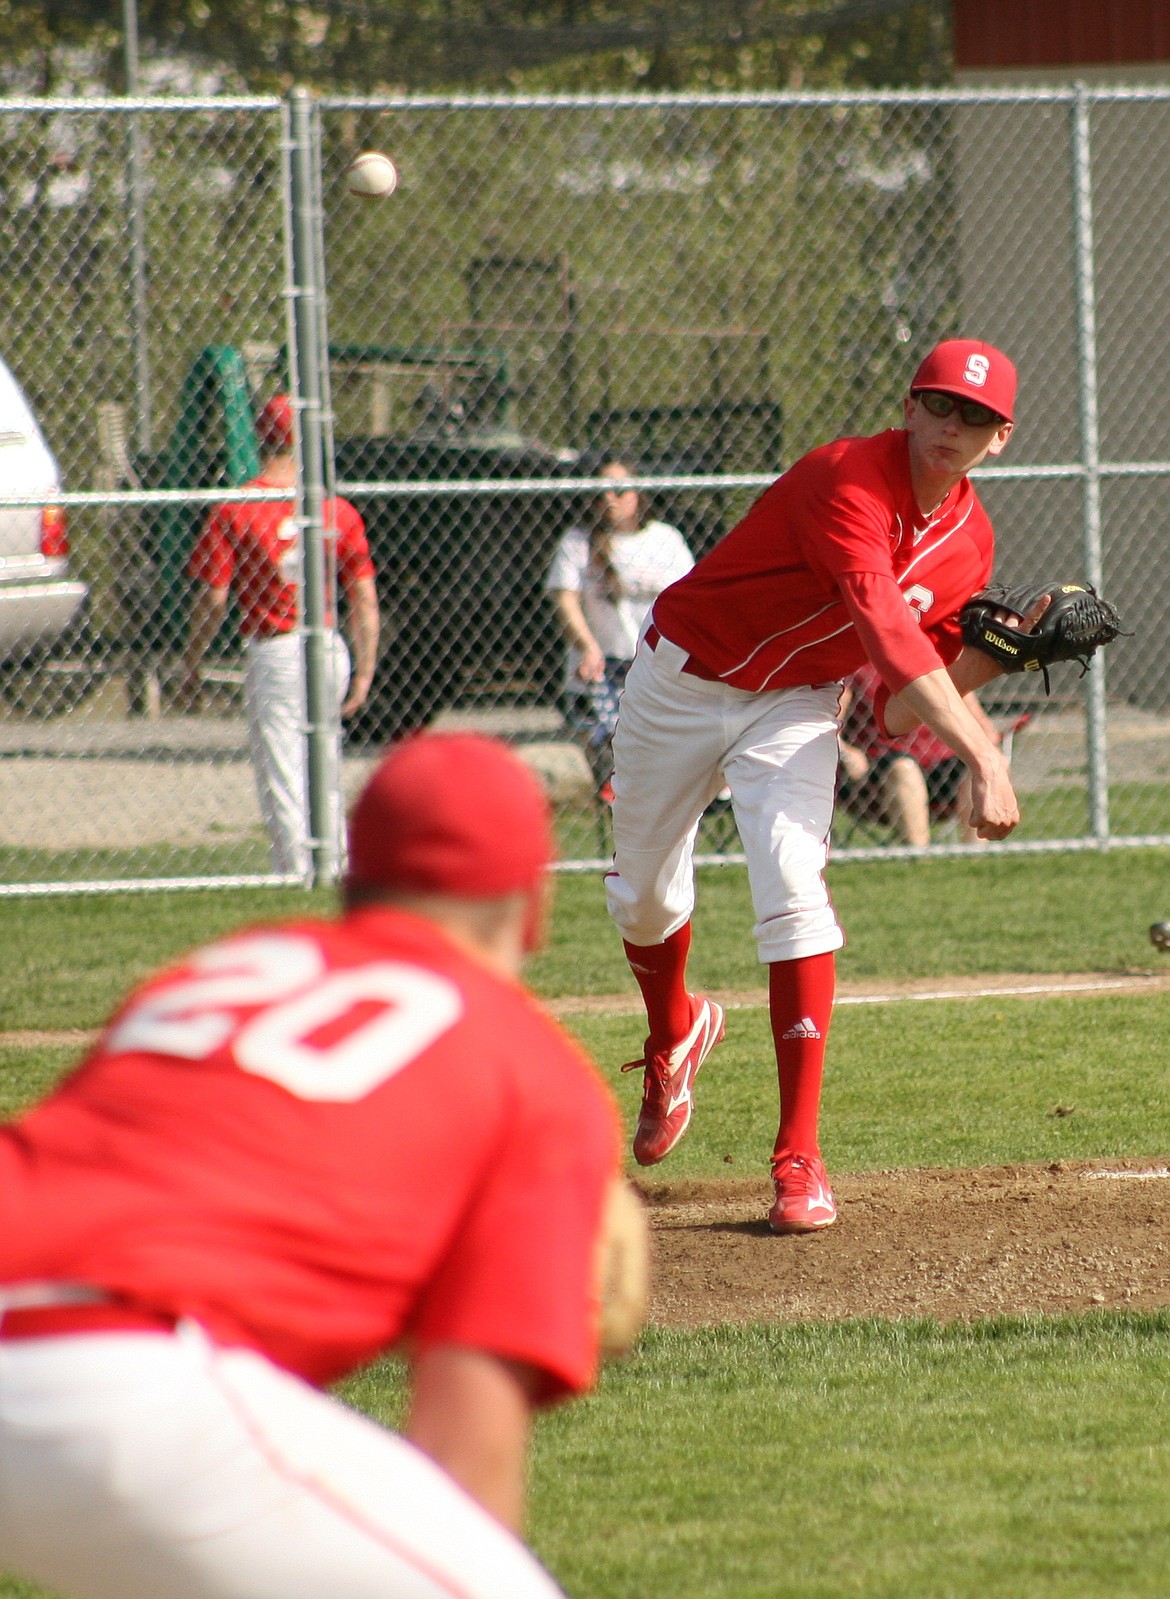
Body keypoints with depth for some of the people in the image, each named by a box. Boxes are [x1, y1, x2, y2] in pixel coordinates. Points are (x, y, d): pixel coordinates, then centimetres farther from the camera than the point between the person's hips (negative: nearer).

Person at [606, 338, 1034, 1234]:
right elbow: (887, 631, -41)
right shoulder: (848, 481, -29)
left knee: (793, 889, -21)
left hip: (797, 706, 3)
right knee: (644, 900, 12)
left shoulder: (970, 541, -7)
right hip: (685, 681, -3)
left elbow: (900, 710, -3)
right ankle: (674, 1039, 48)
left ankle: (800, 1159, -19)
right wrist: (983, 758, -48)